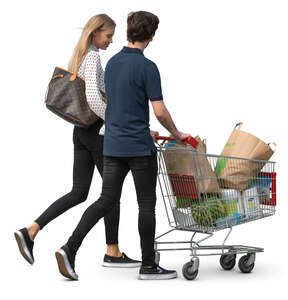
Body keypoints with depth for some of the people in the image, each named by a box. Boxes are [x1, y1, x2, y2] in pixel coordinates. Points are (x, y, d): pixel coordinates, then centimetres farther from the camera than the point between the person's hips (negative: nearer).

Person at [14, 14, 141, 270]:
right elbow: (93, 98, -28)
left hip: (81, 131, 9)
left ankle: (31, 231, 2)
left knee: (79, 192, 9)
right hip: (97, 131, -9)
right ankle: (112, 252, 9)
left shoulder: (80, 56, 15)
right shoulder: (93, 57, -14)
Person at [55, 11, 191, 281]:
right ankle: (148, 265, 11)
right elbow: (160, 112, -16)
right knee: (146, 205, 4)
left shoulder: (112, 63, 10)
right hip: (139, 147, -7)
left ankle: (70, 248, -7)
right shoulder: (147, 67, -14)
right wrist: (177, 134, 2)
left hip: (112, 145, 7)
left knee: (106, 201, 7)